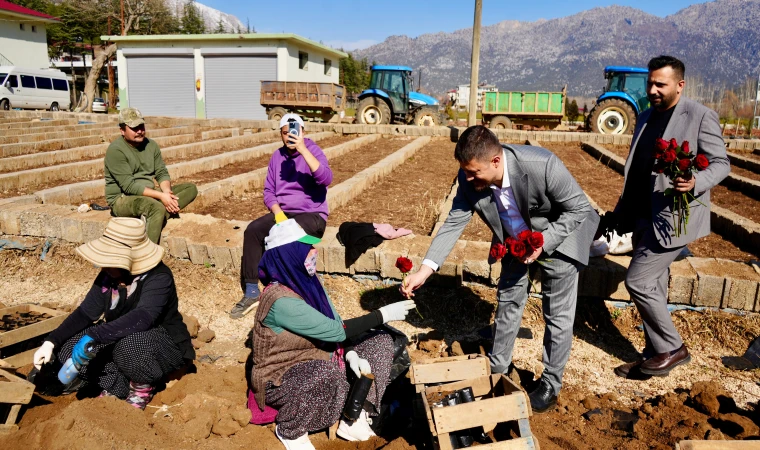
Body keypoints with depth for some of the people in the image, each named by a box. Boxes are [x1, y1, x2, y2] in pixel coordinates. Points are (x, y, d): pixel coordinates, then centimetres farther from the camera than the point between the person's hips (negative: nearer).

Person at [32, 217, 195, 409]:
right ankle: (118, 386, 0)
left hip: (166, 346, -7)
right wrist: (51, 341, -12)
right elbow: (86, 312, 0)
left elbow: (142, 318, -43)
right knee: (66, 348, -10)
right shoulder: (108, 276, -6)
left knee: (129, 345, -39)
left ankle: (142, 386, -7)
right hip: (120, 340, 7)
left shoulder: (159, 278, -28)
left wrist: (93, 336, -47)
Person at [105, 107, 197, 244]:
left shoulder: (151, 145, 7)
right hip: (122, 199, -7)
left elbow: (162, 173, 5)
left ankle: (154, 219, -24)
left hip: (150, 195, 8)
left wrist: (167, 192, -17)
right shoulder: (115, 150, -14)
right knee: (157, 208, -38)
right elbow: (129, 186, -21)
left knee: (191, 188, -8)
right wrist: (160, 195, -28)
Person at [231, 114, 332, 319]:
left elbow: (326, 179, -25)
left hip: (312, 215, -5)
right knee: (253, 229, -21)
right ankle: (251, 291, -14)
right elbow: (268, 190, 9)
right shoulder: (277, 156, 11)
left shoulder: (313, 150, -6)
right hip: (282, 213, 5)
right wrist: (278, 212, -11)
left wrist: (303, 149, -29)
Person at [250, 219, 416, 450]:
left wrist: (350, 354, -15)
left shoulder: (306, 281, -4)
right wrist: (383, 314, -21)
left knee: (380, 341, 1)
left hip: (317, 362, 8)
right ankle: (290, 430, -10)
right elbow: (335, 330, -29)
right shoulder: (281, 301, -30)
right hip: (281, 378, -8)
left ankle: (353, 419, 0)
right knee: (327, 373, -40)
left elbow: (335, 323, 3)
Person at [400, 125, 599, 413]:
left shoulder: (542, 165, -38)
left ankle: (551, 383, 25)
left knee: (558, 316, 4)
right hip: (515, 241, 4)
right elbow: (454, 223, -18)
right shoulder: (470, 179, -25)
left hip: (558, 237, -4)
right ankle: (497, 369, 35)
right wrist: (425, 270, -26)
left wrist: (543, 243, -31)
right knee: (508, 303, 16)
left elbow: (579, 208, -23)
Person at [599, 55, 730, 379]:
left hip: (673, 216, -7)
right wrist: (618, 213, 18)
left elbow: (721, 163, -7)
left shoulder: (700, 116, -8)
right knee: (653, 288, 12)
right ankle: (657, 353, 25)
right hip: (644, 217, 8)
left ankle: (672, 348, 8)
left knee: (638, 281, -11)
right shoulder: (646, 117, 13)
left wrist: (696, 182, -29)